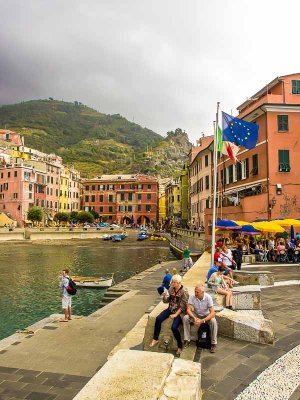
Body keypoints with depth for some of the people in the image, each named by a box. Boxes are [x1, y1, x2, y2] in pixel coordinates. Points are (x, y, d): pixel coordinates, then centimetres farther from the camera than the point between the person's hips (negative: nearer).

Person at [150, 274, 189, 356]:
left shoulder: (184, 291, -17)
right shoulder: (171, 288, 1)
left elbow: (183, 306, -16)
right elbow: (166, 301, 8)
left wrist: (176, 315, -21)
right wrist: (165, 297, -15)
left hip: (179, 311, -6)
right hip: (171, 309, 6)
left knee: (174, 327, -26)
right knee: (158, 319, -16)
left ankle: (180, 346, -2)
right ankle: (155, 339, -3)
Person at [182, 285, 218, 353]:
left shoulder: (208, 297, -26)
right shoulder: (192, 297, -20)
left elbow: (212, 313, -28)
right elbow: (188, 310, -20)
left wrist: (202, 320, -39)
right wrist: (194, 318, -39)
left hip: (206, 315, -2)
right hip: (196, 314, 2)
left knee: (213, 321, -32)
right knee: (185, 318, -24)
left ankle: (214, 343, -16)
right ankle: (187, 340, -12)